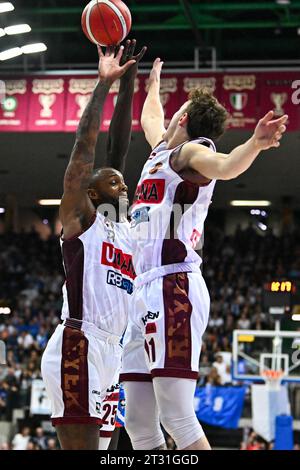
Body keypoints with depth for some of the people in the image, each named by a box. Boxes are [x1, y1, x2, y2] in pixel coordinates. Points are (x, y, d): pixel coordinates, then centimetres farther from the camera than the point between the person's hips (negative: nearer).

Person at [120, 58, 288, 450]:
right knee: (139, 422, 5)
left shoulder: (191, 150, -3)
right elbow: (150, 118, 47)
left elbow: (225, 167, -26)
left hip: (173, 288, -9)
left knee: (177, 417, -17)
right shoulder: (163, 148, 22)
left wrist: (254, 145, -46)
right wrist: (153, 81, 61)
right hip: (146, 290, 9)